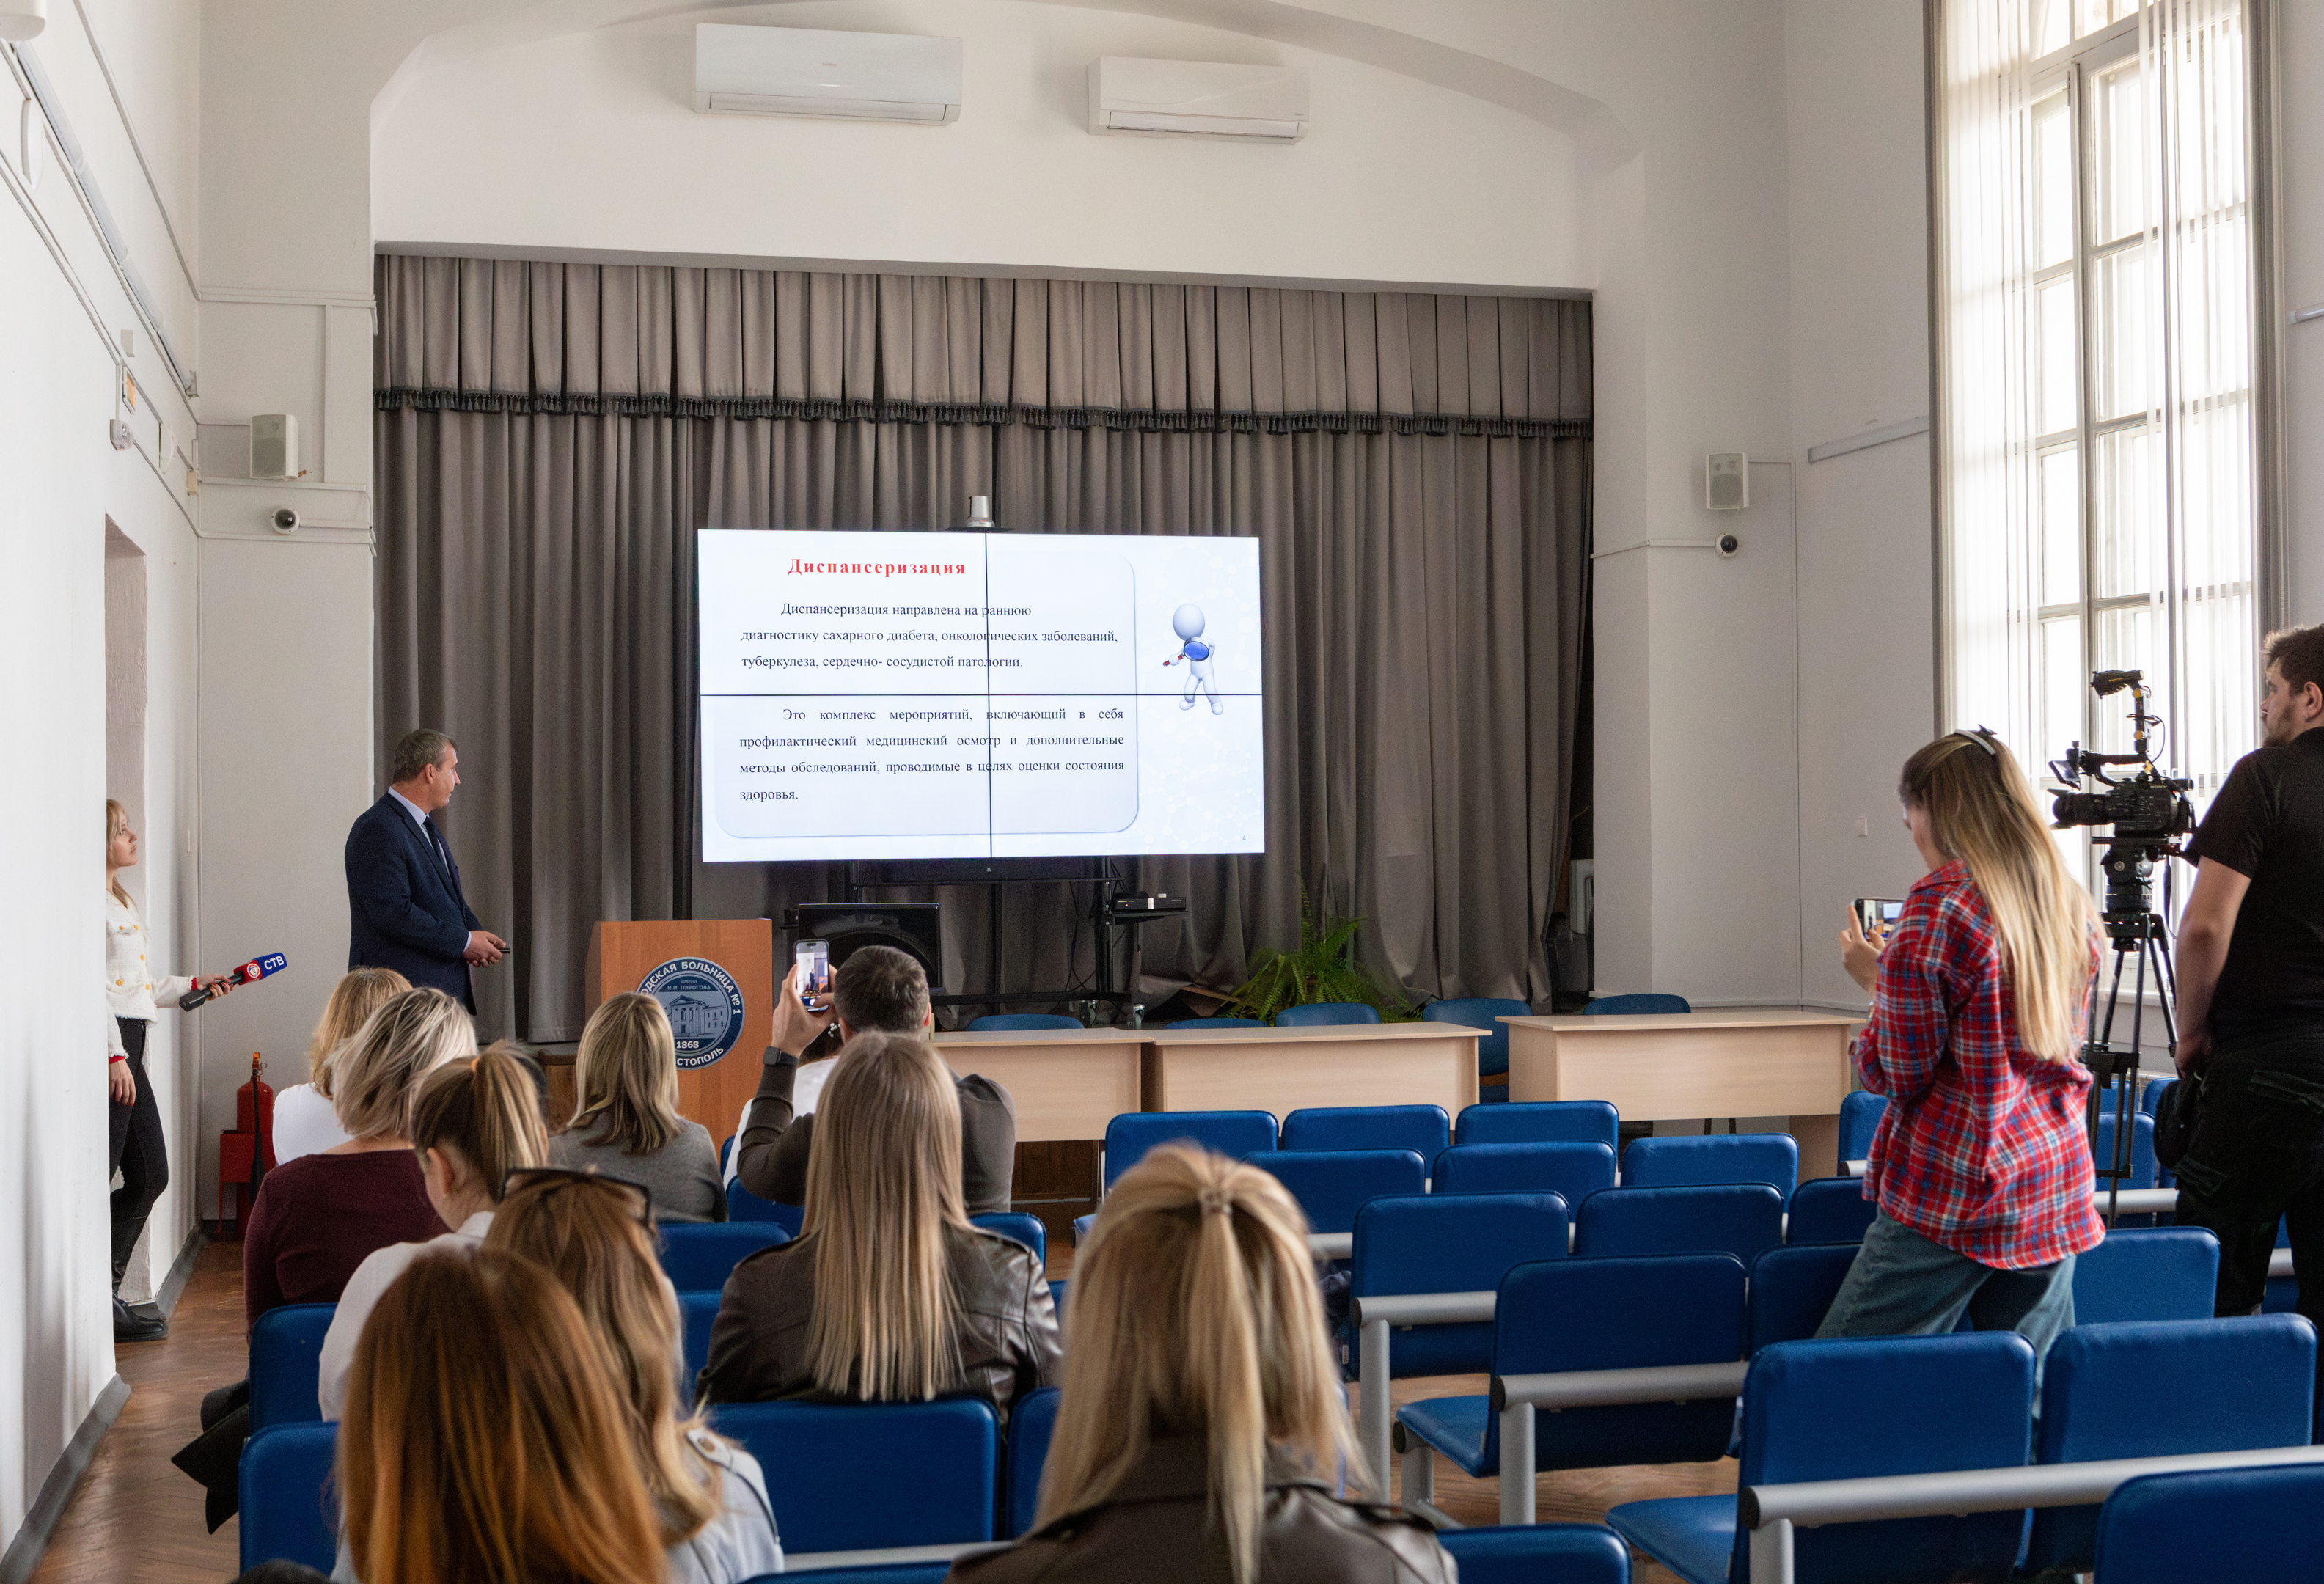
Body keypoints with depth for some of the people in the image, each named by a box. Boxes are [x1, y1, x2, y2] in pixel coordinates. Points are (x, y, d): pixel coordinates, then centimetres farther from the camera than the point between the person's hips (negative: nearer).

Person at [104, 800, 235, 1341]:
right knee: (96, 1176, -8)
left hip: (128, 1047, 10)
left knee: (150, 1176, 10)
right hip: (106, 1049, -10)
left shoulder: (122, 901, 22)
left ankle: (107, 1297, 16)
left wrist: (193, 986, 27)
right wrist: (113, 1055, -21)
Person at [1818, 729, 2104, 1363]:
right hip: (2059, 1185, 8)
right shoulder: (2070, 904, 11)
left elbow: (1895, 1073, -11)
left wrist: (1874, 980, 6)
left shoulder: (1940, 903, -12)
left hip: (1957, 1194, -8)